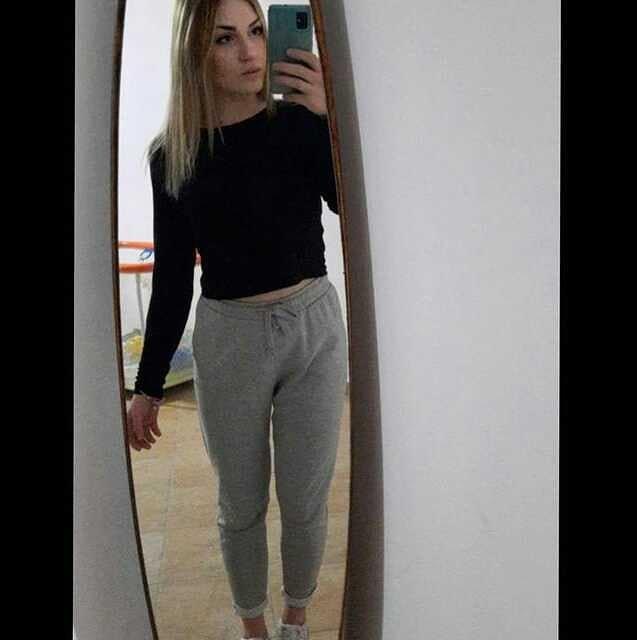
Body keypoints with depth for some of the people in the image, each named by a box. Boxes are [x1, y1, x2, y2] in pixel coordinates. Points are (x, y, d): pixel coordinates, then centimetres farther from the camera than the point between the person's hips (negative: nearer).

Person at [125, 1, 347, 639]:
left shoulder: (299, 124, -4)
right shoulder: (172, 154, -1)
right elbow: (172, 277, 3)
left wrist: (333, 116, -28)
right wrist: (148, 386, 5)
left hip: (313, 328, 0)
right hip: (228, 340, 1)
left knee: (305, 502, 11)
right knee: (240, 507, 14)